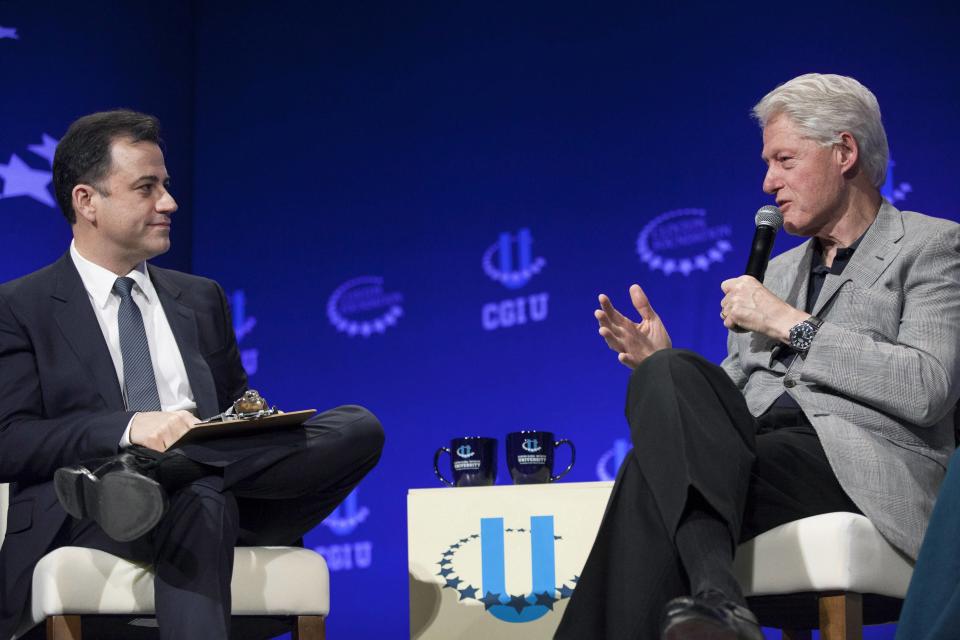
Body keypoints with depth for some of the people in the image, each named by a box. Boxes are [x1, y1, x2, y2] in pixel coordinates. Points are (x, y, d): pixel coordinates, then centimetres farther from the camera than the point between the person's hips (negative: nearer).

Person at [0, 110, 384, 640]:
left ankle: (142, 475, -34)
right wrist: (127, 428, -18)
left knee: (359, 427, -23)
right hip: (86, 519, -6)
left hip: (228, 498, 6)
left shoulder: (202, 299, 25)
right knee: (198, 495, -40)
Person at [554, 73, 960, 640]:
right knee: (668, 374, -29)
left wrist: (792, 325, -7)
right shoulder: (780, 270, 31)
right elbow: (731, 392, 25)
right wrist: (662, 363, 4)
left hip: (856, 462, -6)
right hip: (758, 446, 6)